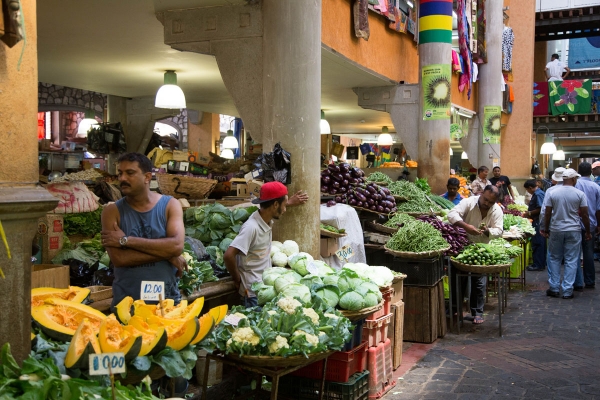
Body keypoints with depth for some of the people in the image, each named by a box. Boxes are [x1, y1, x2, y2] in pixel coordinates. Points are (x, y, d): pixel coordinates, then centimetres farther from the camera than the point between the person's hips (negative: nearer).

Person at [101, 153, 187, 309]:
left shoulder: (170, 205, -2)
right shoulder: (112, 211, -3)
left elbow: (177, 246, -18)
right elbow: (118, 258, -15)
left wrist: (126, 240, -16)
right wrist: (165, 253, -15)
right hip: (126, 301, 0)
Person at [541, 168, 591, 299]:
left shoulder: (551, 192, -3)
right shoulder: (579, 194, -5)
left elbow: (547, 213, -3)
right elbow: (584, 215, -3)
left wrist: (545, 229, 7)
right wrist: (588, 232, 8)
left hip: (556, 230, 1)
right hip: (574, 230, -1)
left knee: (554, 259, 12)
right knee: (571, 260, 5)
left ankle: (554, 288, 13)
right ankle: (568, 291, 6)